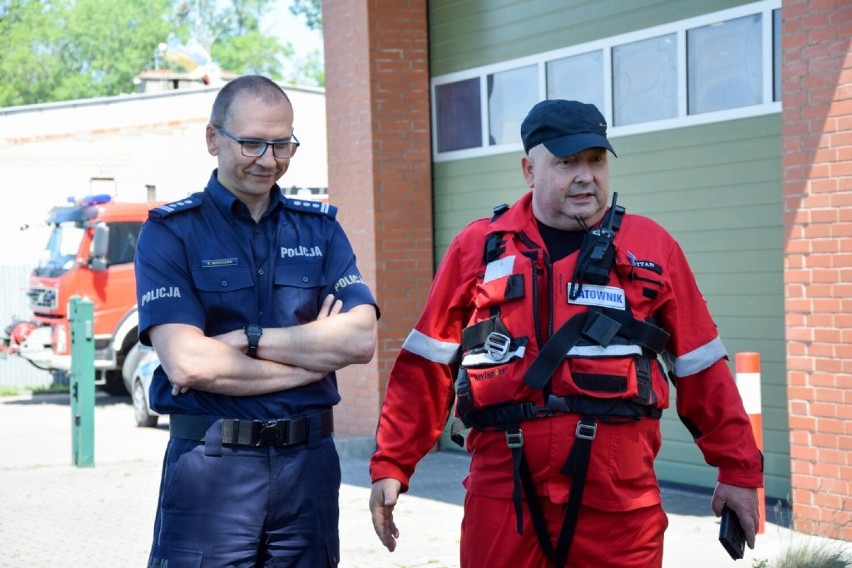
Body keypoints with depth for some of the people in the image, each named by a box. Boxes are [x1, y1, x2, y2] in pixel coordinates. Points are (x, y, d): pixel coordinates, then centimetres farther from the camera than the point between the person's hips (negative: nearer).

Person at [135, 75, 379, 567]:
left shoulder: (320, 227, 10)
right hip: (210, 468, -3)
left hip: (309, 465, 3)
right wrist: (313, 356, -9)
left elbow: (362, 339, -4)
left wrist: (248, 339, -13)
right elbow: (186, 363, -15)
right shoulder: (170, 232, -1)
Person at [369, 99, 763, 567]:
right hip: (503, 494, 0)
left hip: (619, 499, 0)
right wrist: (391, 464, 3)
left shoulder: (651, 248, 8)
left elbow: (702, 369, 10)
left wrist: (738, 469, 9)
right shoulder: (478, 248, 9)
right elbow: (428, 367, 9)